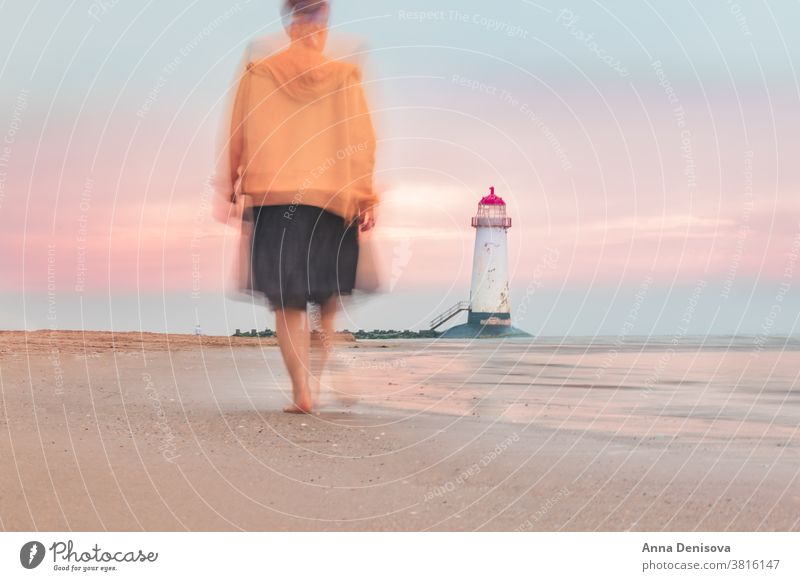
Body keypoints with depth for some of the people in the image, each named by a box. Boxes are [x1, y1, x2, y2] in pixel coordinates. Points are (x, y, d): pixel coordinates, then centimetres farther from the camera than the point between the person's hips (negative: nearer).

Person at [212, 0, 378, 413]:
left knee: (289, 303, 5)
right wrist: (366, 201, 5)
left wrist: (227, 192, 10)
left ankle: (302, 392, -2)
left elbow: (235, 140, 2)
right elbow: (362, 143, -1)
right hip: (333, 202, 0)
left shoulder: (257, 76, -2)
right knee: (329, 300, 18)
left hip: (272, 201, 0)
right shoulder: (345, 77, -3)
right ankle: (320, 375, 14)